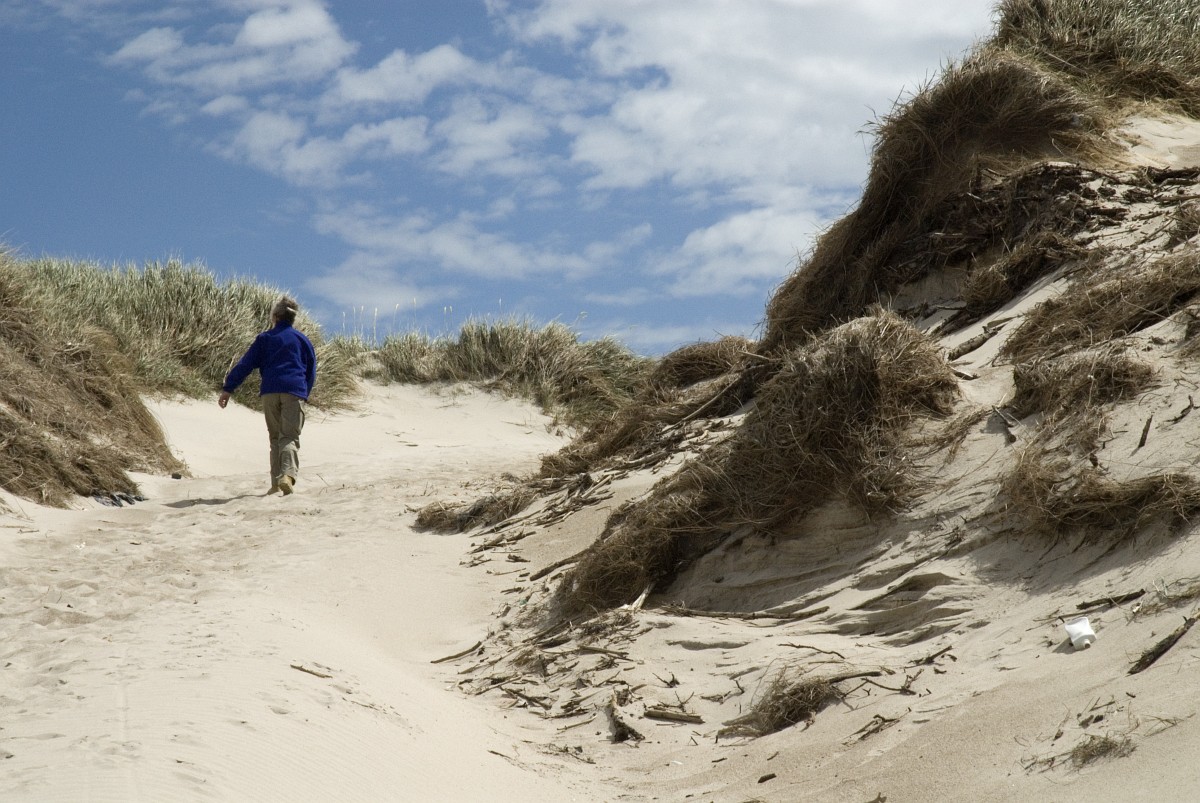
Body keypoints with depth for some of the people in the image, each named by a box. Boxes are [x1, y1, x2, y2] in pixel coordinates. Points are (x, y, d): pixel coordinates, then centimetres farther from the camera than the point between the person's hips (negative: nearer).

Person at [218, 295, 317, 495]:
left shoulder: (265, 338, 13)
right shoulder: (302, 339, 15)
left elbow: (245, 365, 6)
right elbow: (311, 372, 16)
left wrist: (227, 389, 6)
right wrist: (304, 395, 28)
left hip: (270, 392, 1)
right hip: (295, 392, -1)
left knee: (275, 438, 11)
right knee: (290, 437, -6)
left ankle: (276, 483, 2)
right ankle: (288, 475, -32)